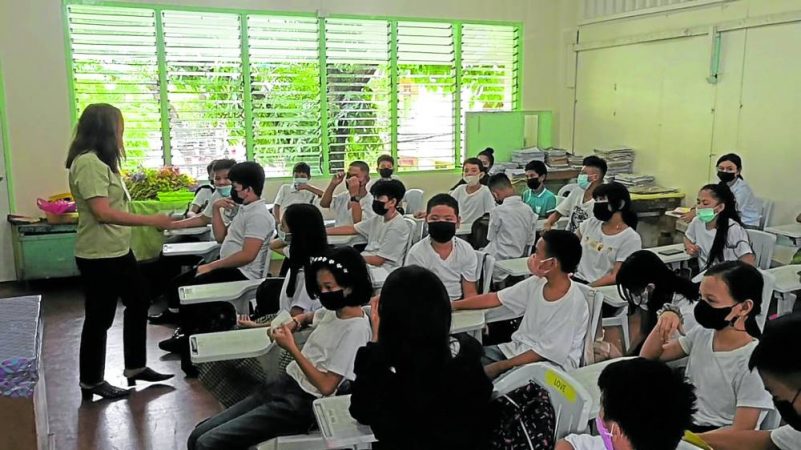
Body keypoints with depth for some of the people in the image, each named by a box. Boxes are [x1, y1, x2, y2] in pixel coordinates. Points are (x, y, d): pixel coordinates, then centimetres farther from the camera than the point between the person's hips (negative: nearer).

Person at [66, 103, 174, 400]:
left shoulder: (101, 161, 11)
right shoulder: (88, 162, -20)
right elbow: (103, 212, -26)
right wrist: (150, 221, -24)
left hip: (117, 251, 10)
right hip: (98, 255, -10)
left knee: (138, 303, 18)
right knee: (99, 318, 3)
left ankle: (135, 368, 31)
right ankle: (91, 382, 21)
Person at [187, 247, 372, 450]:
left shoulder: (355, 329, -18)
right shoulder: (334, 310, 7)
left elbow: (326, 386, -19)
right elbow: (310, 317, 34)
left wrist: (291, 348, -15)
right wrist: (293, 323, 12)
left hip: (303, 403, -9)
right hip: (283, 384, 9)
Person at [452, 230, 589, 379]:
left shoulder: (572, 303, -23)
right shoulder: (537, 283, -2)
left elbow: (546, 352, -21)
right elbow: (494, 298, 7)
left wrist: (500, 366, -21)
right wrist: (454, 305, 7)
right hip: (519, 348, 7)